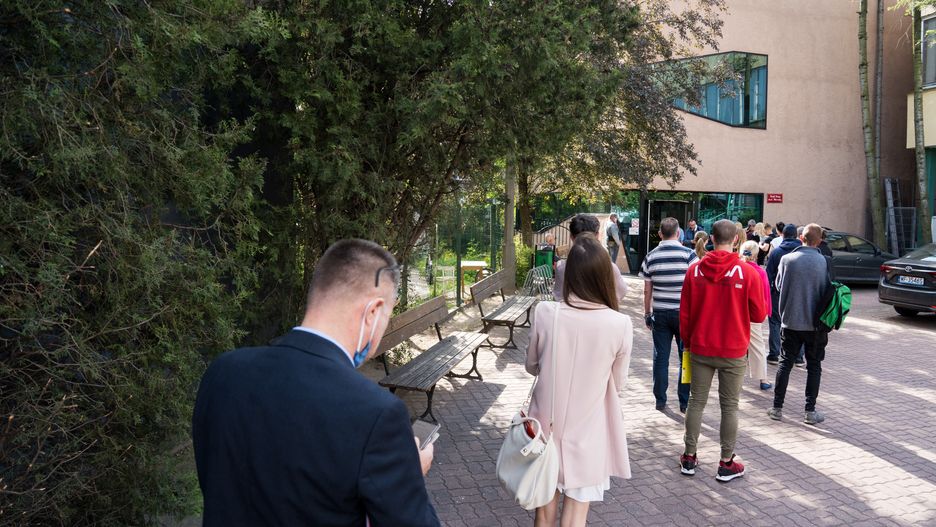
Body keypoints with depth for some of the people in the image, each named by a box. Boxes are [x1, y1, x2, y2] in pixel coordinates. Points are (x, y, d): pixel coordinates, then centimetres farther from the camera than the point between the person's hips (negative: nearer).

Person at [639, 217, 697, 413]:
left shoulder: (651, 257, 1)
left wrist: (647, 314, 15)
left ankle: (660, 401, 15)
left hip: (660, 314, 2)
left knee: (660, 358, 9)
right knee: (686, 358, 8)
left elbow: (647, 291, 5)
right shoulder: (688, 255, -8)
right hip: (684, 313, -2)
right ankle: (684, 402, 11)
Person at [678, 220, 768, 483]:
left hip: (700, 349, 2)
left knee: (696, 402, 12)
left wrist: (687, 342, 13)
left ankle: (689, 457, 21)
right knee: (729, 406, 8)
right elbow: (759, 315, -6)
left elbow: (684, 313, 0)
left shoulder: (695, 270, -6)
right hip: (733, 352, -2)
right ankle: (727, 463, 16)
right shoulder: (747, 273, -12)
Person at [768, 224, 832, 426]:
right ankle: (810, 411, 10)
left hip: (790, 320, 1)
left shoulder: (787, 259, -7)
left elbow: (779, 285, 4)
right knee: (814, 366, 10)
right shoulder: (823, 262, -10)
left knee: (785, 363, 11)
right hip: (815, 322, -1)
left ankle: (777, 407, 13)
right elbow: (826, 290, -3)